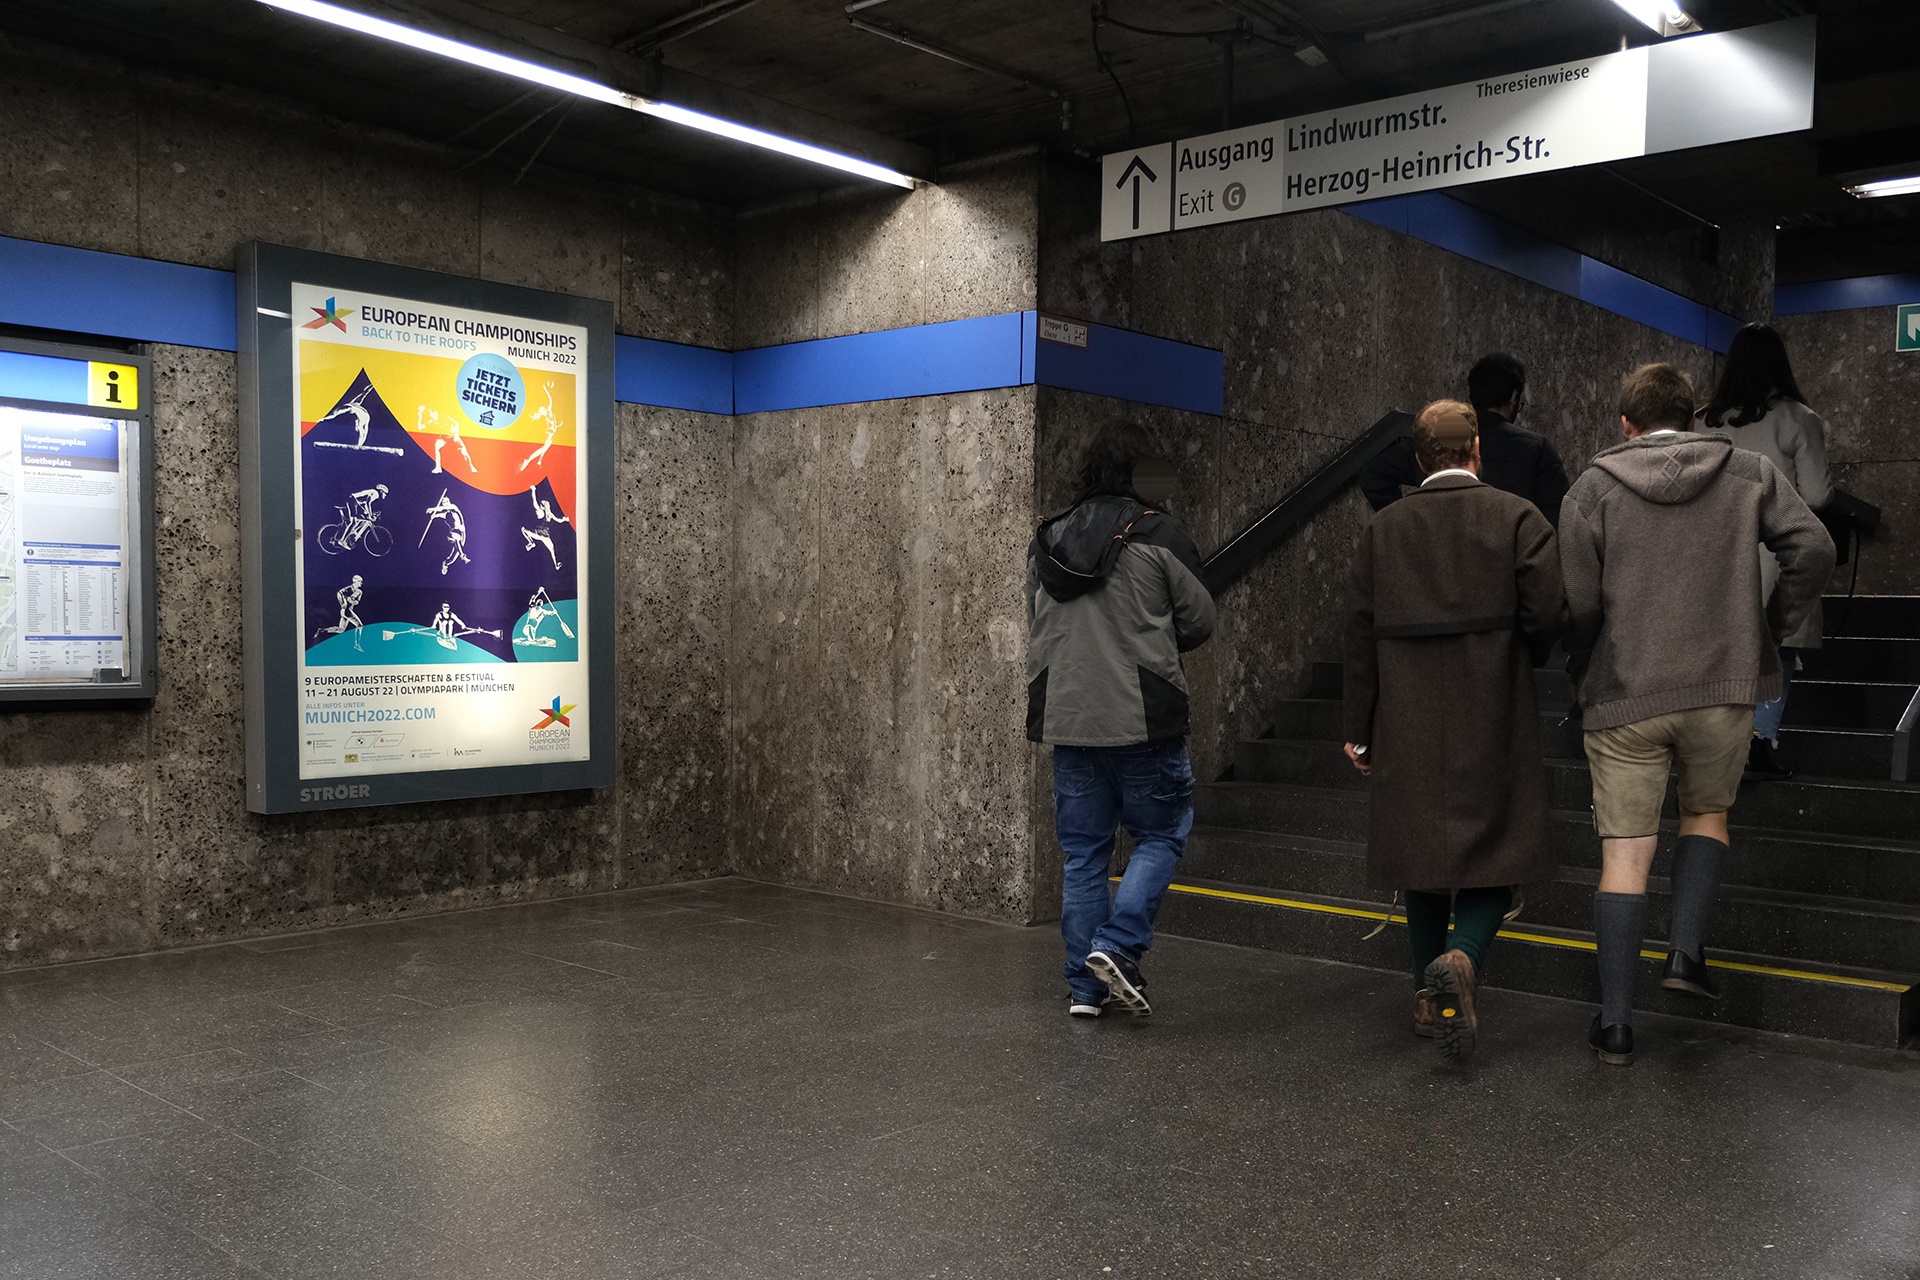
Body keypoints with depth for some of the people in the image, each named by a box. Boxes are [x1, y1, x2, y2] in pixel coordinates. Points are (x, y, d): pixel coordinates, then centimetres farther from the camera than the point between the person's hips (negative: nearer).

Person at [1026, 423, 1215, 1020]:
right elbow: (1199, 621, 1)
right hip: (1143, 717, -5)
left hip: (1065, 718, 5)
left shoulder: (1046, 540, 9)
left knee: (1083, 853, 11)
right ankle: (1117, 946, -5)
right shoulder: (1160, 534, -7)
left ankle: (1085, 986, 14)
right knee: (1162, 834, 10)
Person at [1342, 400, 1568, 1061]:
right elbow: (1548, 616, -10)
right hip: (1493, 724, -3)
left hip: (1409, 726, 3)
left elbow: (1360, 635, 4)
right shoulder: (1516, 518, -3)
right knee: (1493, 853, 5)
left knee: (1423, 854, 13)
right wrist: (1508, 648, 13)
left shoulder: (1382, 529, 5)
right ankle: (1461, 960, -20)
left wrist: (1360, 730, 10)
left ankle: (1429, 997, 21)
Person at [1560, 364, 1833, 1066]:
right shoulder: (1750, 472, 6)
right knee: (1706, 812, 26)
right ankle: (1685, 950, 10)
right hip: (1724, 687, 1)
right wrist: (1770, 632, 7)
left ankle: (1615, 1021, 5)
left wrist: (1582, 677, 11)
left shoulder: (1592, 487, 1)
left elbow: (1576, 603, -4)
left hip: (1623, 698, -1)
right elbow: (1813, 548, -5)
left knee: (1624, 853, 3)